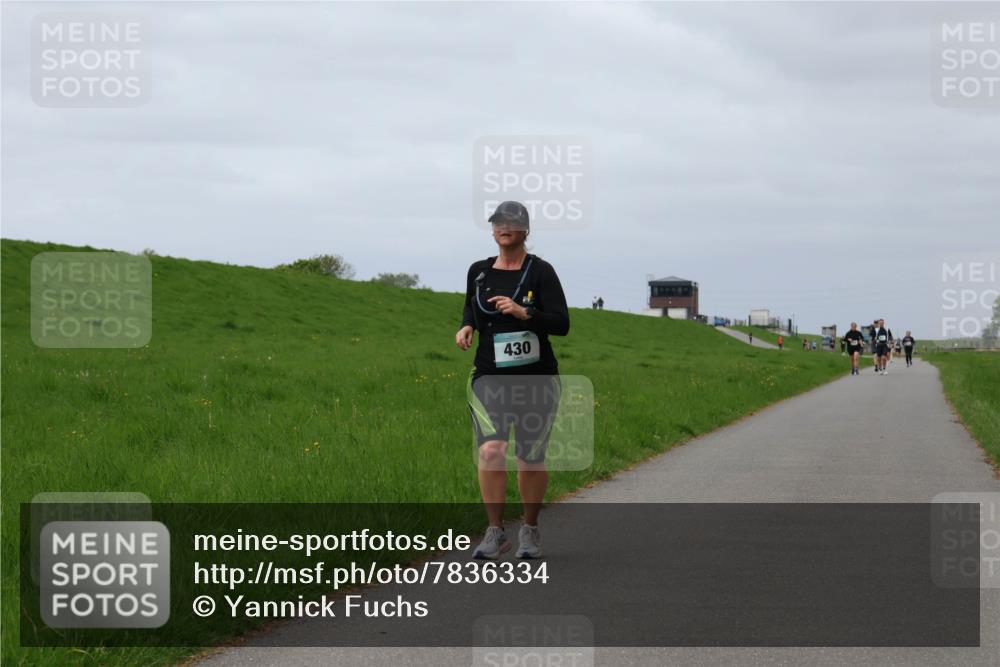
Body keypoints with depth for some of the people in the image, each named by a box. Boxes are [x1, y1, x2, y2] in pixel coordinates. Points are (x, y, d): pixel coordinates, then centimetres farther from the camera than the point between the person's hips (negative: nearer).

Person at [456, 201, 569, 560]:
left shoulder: (540, 271, -4)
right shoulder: (478, 271, 7)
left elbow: (562, 324, -11)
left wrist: (523, 312, -24)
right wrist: (466, 327, 5)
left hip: (536, 379, -2)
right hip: (490, 378, 2)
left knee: (531, 458, 6)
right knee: (490, 451, -17)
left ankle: (530, 530, 26)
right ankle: (495, 532, -7)